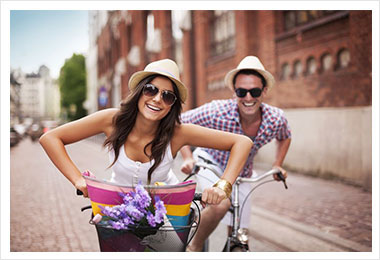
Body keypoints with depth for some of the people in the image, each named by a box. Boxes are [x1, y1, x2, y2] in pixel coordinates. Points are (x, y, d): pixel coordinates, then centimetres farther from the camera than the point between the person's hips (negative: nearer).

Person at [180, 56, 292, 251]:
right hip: (210, 162, -4)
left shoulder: (276, 119, -20)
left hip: (241, 175, 4)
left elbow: (284, 138, 7)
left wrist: (277, 166, 0)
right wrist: (187, 158, -23)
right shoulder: (217, 111, -31)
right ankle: (194, 247, -9)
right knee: (221, 204, -35)